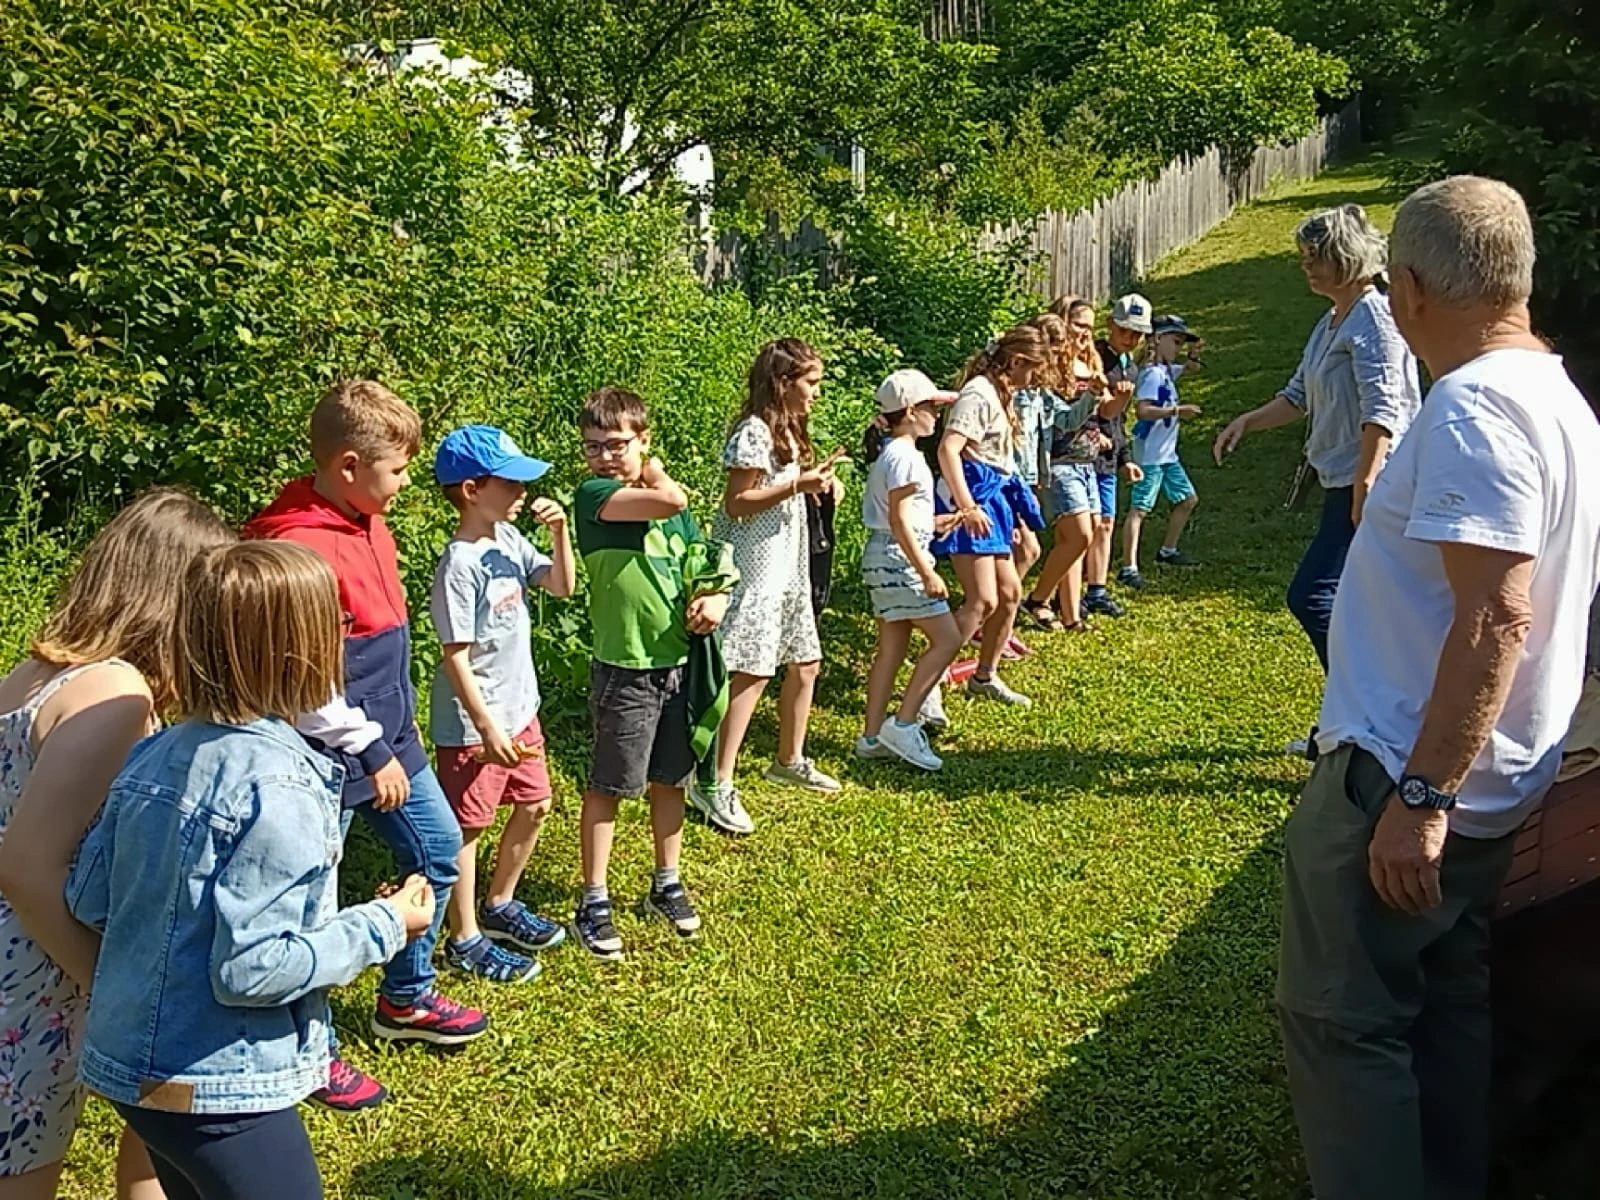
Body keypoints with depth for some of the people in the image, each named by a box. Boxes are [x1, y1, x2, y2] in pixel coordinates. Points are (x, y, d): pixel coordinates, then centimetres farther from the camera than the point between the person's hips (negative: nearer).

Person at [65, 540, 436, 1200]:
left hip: (129, 1061, 8)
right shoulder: (278, 780, -24)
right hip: (216, 1090, -8)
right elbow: (251, 969, -24)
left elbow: (88, 900, 5)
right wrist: (385, 925, -13)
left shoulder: (152, 754, -1)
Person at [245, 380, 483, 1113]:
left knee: (438, 849, 18)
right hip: (332, 757, -9)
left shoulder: (367, 523, 6)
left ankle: (407, 999, 38)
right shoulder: (299, 546, -23)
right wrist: (370, 752, -17)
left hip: (388, 737, 10)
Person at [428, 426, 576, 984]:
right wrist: (487, 728, -22)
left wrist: (560, 531, -4)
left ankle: (499, 907, 40)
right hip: (472, 724, -9)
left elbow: (561, 586, 12)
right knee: (466, 828, 7)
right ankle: (465, 940, 22)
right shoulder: (460, 564, -23)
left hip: (520, 709, 9)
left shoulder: (509, 538, 1)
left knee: (534, 806, 20)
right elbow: (456, 657, -22)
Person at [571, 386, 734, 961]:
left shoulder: (670, 507, 7)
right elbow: (671, 501, -28)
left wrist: (716, 599, -5)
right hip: (624, 670, -5)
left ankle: (667, 883, 32)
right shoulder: (593, 495, -12)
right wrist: (654, 476, -8)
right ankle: (594, 901, 16)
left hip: (679, 662, 6)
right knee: (608, 784, 4)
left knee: (670, 779, 16)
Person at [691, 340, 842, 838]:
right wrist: (797, 485, -24)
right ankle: (716, 784, -10)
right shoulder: (754, 433, -16)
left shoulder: (789, 430, 15)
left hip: (787, 563, 10)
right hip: (753, 567, -10)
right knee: (751, 672, -14)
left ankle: (789, 760, 32)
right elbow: (736, 503, -19)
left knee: (804, 663, 15)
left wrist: (816, 477, 4)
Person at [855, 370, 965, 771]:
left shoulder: (889, 452, 14)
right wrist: (927, 573, -22)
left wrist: (941, 520, 24)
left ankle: (872, 737, 14)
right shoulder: (905, 456, -15)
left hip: (885, 559, 10)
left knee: (891, 648, 11)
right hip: (899, 558, -10)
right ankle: (903, 723, -5)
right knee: (947, 639, -6)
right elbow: (899, 520, -21)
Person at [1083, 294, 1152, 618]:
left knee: (1106, 523, 11)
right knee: (1089, 524, -10)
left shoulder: (1131, 369, 16)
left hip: (1107, 457, 9)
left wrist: (1125, 458, 22)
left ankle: (1097, 591, 20)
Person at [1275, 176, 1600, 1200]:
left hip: (1416, 781, -10)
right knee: (1449, 1011, 20)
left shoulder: (1476, 406, -20)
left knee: (1341, 1017, 2)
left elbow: (1495, 619, -28)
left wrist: (1418, 798, -25)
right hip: (1493, 783, 10)